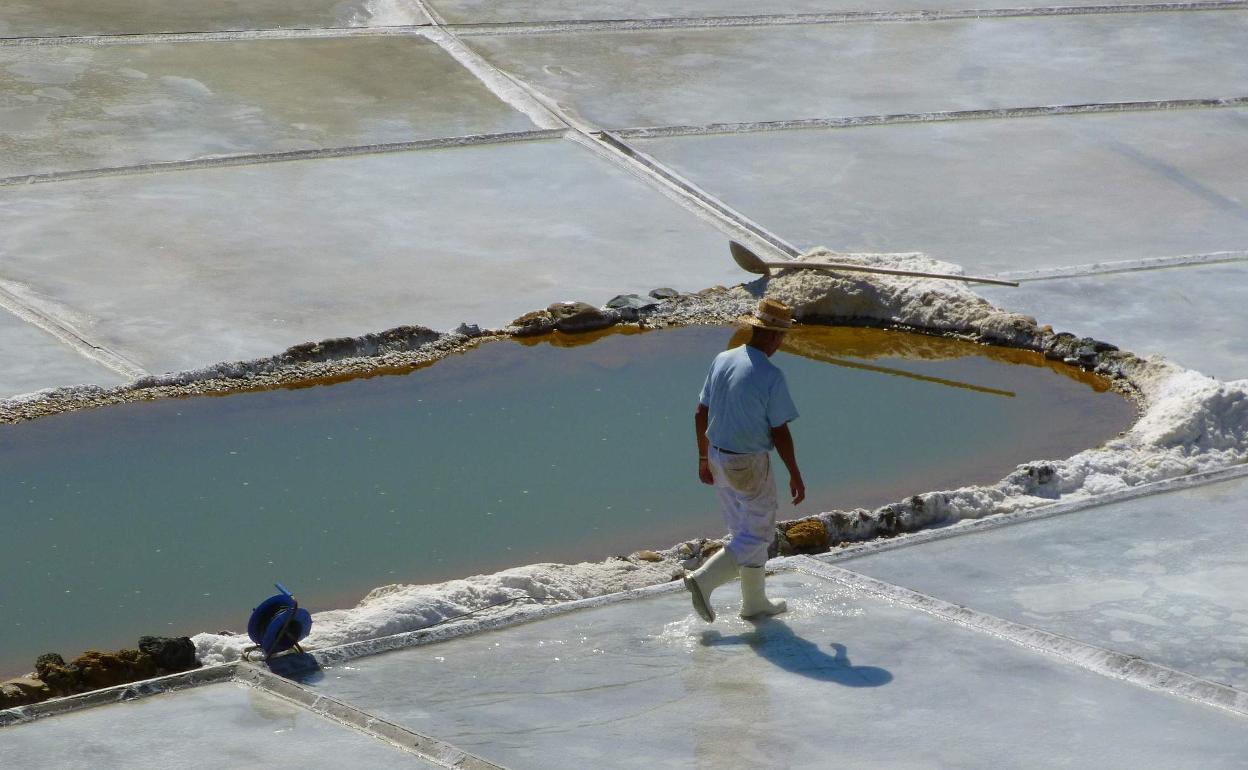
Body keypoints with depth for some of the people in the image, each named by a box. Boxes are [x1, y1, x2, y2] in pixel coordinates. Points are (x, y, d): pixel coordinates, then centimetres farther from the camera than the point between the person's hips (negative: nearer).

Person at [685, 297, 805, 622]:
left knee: (744, 532, 19)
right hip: (750, 466, -7)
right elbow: (780, 433, -17)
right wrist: (795, 476, -5)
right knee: (758, 537, 7)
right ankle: (704, 580, -5)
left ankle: (755, 601, 27)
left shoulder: (722, 361, -1)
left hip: (719, 458, 7)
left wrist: (704, 458, 17)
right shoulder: (771, 376, -21)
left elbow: (701, 414, 6)